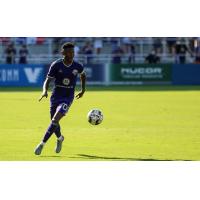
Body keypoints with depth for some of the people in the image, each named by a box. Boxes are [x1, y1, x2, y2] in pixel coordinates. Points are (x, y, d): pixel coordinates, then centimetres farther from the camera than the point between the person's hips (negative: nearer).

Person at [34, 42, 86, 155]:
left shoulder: (78, 66, -6)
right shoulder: (56, 65, -10)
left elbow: (83, 75, 18)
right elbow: (48, 81, -10)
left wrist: (83, 90, 15)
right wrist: (45, 91, -29)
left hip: (68, 98, -2)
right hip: (55, 97, 2)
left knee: (55, 120, -20)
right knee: (54, 122, 13)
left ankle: (42, 144, -15)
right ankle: (60, 138, 46)